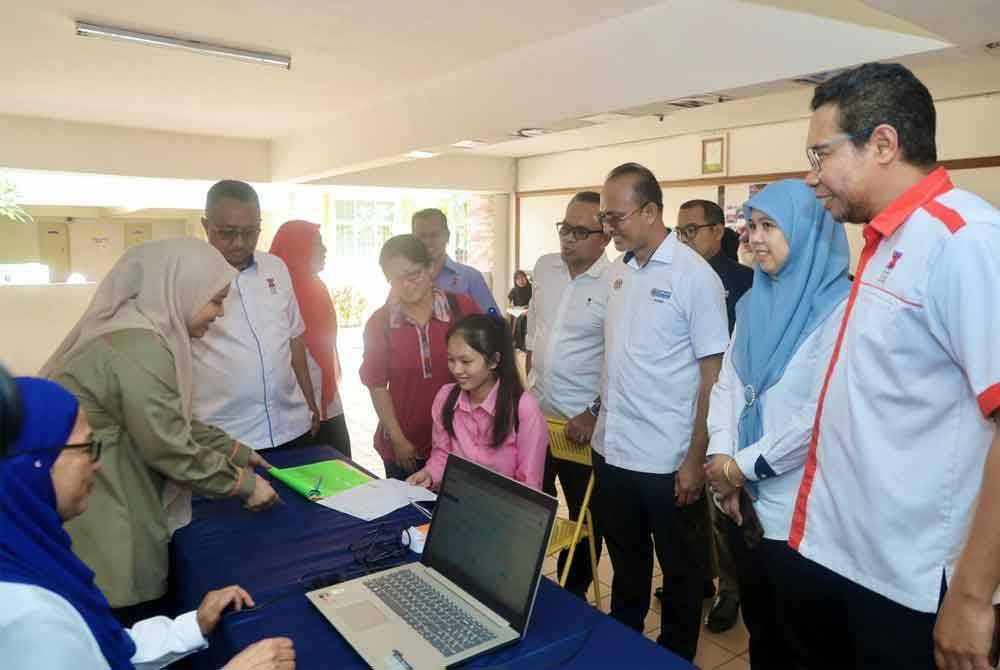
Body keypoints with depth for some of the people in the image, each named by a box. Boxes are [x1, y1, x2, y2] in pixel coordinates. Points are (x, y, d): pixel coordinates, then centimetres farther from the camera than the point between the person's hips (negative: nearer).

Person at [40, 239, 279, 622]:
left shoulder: (137, 333, 6)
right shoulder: (139, 349, -26)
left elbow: (173, 422, 15)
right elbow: (170, 449, -22)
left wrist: (236, 452, 16)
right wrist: (244, 483, -10)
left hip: (103, 510, 9)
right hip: (97, 525, -9)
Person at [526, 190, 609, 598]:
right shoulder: (544, 267, 3)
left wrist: (595, 413, -15)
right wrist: (525, 382, 12)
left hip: (582, 421, -5)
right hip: (536, 411, 6)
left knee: (584, 516, 13)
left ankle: (572, 595, 31)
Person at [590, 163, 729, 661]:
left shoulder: (695, 276, -13)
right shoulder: (618, 269, 5)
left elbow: (713, 375, -12)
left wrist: (695, 459, -13)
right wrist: (598, 418, 9)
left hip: (666, 459, -6)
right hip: (611, 449, 6)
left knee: (680, 570, 15)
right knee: (625, 563, 23)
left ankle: (676, 656, 36)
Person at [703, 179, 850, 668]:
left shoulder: (840, 306, -14)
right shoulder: (754, 302, 9)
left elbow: (823, 413, -20)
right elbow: (727, 384, 6)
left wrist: (743, 465, -14)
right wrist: (722, 457, -9)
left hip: (798, 508, -6)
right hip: (745, 497, 6)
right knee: (759, 629, 23)